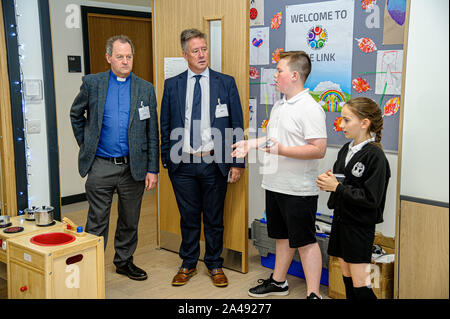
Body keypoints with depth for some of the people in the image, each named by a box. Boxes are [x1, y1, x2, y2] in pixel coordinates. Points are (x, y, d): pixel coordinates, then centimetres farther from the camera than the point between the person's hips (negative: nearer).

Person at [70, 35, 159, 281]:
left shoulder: (145, 89, 2)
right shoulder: (92, 83, 1)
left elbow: (152, 133, 3)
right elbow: (76, 115, 15)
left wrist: (153, 169, -1)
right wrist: (86, 146, 8)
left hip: (133, 167, 2)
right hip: (100, 166, -1)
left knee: (130, 220, 14)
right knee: (97, 222, 5)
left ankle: (124, 261, 33)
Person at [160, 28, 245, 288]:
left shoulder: (226, 83, 1)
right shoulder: (172, 85, 5)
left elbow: (237, 126, 1)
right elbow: (166, 127, 8)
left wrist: (237, 163, -3)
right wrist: (167, 160, 3)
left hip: (215, 163, -1)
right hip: (183, 164, 1)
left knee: (214, 219, 11)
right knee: (189, 218, 13)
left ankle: (215, 265, 29)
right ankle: (188, 264, 30)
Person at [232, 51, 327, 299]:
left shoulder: (310, 109, -16)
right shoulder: (279, 105, 12)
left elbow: (319, 149, -22)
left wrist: (283, 151, -27)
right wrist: (251, 144, 14)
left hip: (299, 190, -9)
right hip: (274, 185, 9)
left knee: (305, 241, -1)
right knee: (282, 236, 20)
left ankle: (313, 294, 9)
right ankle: (278, 282, 35)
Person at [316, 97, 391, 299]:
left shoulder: (374, 156, -17)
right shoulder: (346, 149, 7)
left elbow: (371, 199, -21)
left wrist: (337, 187, -19)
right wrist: (327, 181, -2)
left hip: (360, 227, -8)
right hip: (341, 220, 8)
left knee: (360, 285, -2)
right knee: (347, 279, 16)